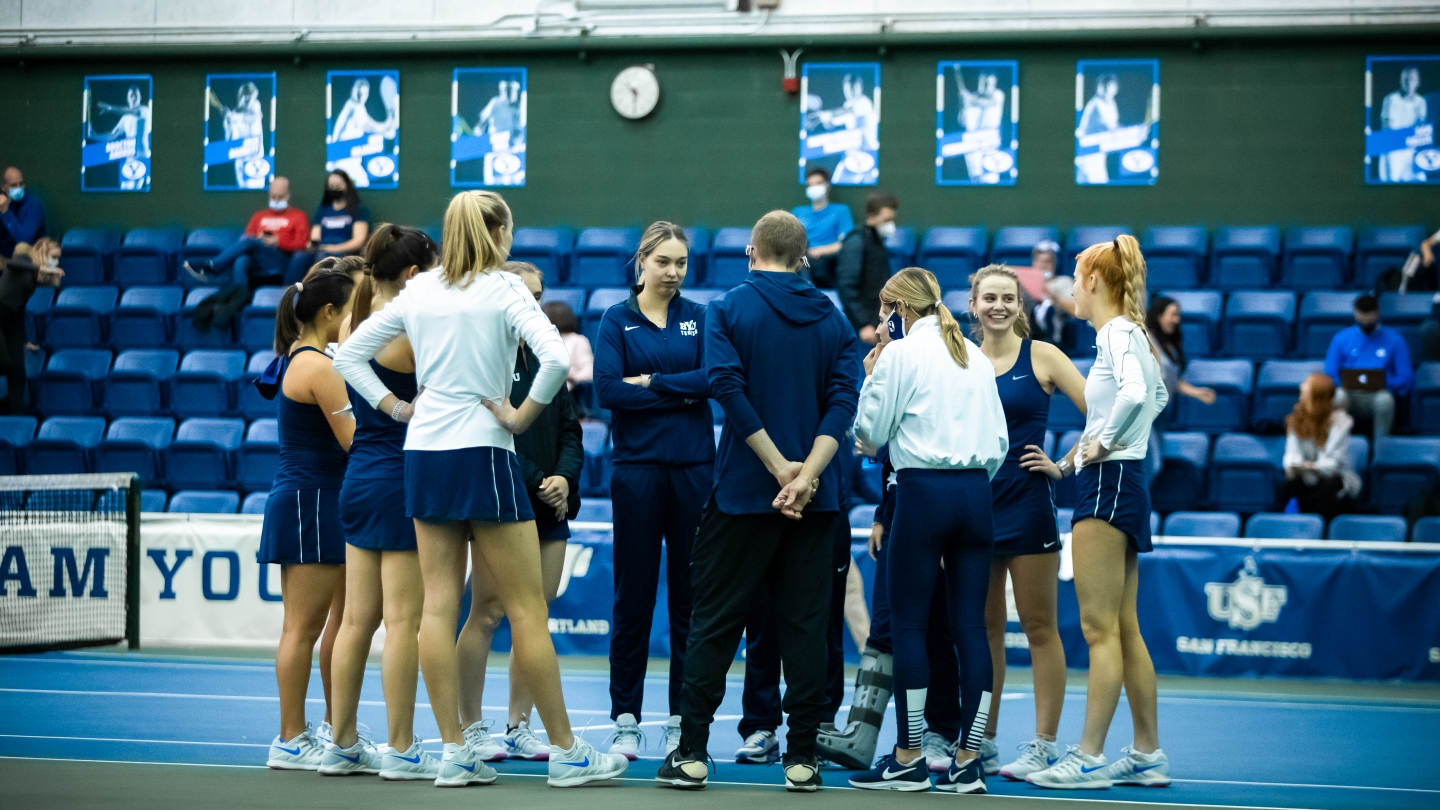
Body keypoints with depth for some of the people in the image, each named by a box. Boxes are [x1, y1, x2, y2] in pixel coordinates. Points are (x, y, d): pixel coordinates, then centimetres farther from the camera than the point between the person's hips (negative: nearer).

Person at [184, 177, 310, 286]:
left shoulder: (298, 216, 17)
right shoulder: (259, 216, 29)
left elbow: (302, 244, 5)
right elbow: (246, 237, 21)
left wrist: (278, 242, -9)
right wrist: (257, 240, -1)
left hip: (281, 263, -4)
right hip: (255, 262, 4)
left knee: (250, 242, -31)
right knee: (242, 261, -34)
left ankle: (211, 266, -42)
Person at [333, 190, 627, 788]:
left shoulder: (419, 291, 10)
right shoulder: (503, 289, -6)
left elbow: (349, 354, 15)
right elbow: (556, 358, -21)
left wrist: (395, 407, 12)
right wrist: (523, 415, -10)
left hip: (422, 452, 6)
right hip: (482, 452, -6)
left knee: (438, 605, 5)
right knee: (527, 608, 0)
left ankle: (454, 754, 5)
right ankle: (565, 753, 4)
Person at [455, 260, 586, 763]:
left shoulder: (545, 357, 14)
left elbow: (569, 428, 13)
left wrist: (564, 477, -4)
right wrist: (537, 481, -14)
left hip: (550, 504, 7)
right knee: (487, 613, -5)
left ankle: (519, 728, 12)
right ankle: (471, 727, 3)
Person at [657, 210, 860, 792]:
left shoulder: (728, 310, -3)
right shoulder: (833, 319, 7)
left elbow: (728, 387, -15)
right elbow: (843, 400, -5)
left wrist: (780, 467, -12)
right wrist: (805, 474, -13)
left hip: (742, 493, -2)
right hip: (815, 500, 2)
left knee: (714, 619, 5)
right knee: (804, 623, 6)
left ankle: (691, 753, 4)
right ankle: (802, 758, 4)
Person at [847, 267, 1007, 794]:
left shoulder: (900, 355, -3)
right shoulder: (976, 357, 14)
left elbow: (870, 432, 1)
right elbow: (999, 440, 14)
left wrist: (870, 378, 14)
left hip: (924, 493, -5)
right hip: (976, 493, 5)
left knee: (908, 623, 1)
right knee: (970, 626, 3)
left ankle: (909, 758, 2)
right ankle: (968, 760, 3)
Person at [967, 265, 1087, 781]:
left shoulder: (1041, 356, -2)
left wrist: (1065, 466, -8)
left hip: (1027, 504, -4)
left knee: (1039, 627, 0)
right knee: (983, 628, 9)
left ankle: (1044, 747, 1)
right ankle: (982, 744, 16)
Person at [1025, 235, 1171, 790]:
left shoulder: (1116, 333, -12)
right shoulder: (1132, 334, 16)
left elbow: (1135, 392, -31)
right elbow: (1156, 395, 33)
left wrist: (1104, 441, -18)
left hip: (1108, 482, -10)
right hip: (1123, 487, 10)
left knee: (1100, 628, -9)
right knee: (1124, 628, 11)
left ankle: (1088, 758, -9)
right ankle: (1147, 755, 14)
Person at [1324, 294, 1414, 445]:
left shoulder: (1394, 340, 11)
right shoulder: (1341, 338, 14)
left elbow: (1405, 379, 6)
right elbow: (1330, 376, 10)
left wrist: (1385, 384, -14)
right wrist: (1343, 384, -12)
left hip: (1378, 394, 0)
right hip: (1349, 393, 0)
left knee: (1385, 399, -38)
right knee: (1337, 396, -37)